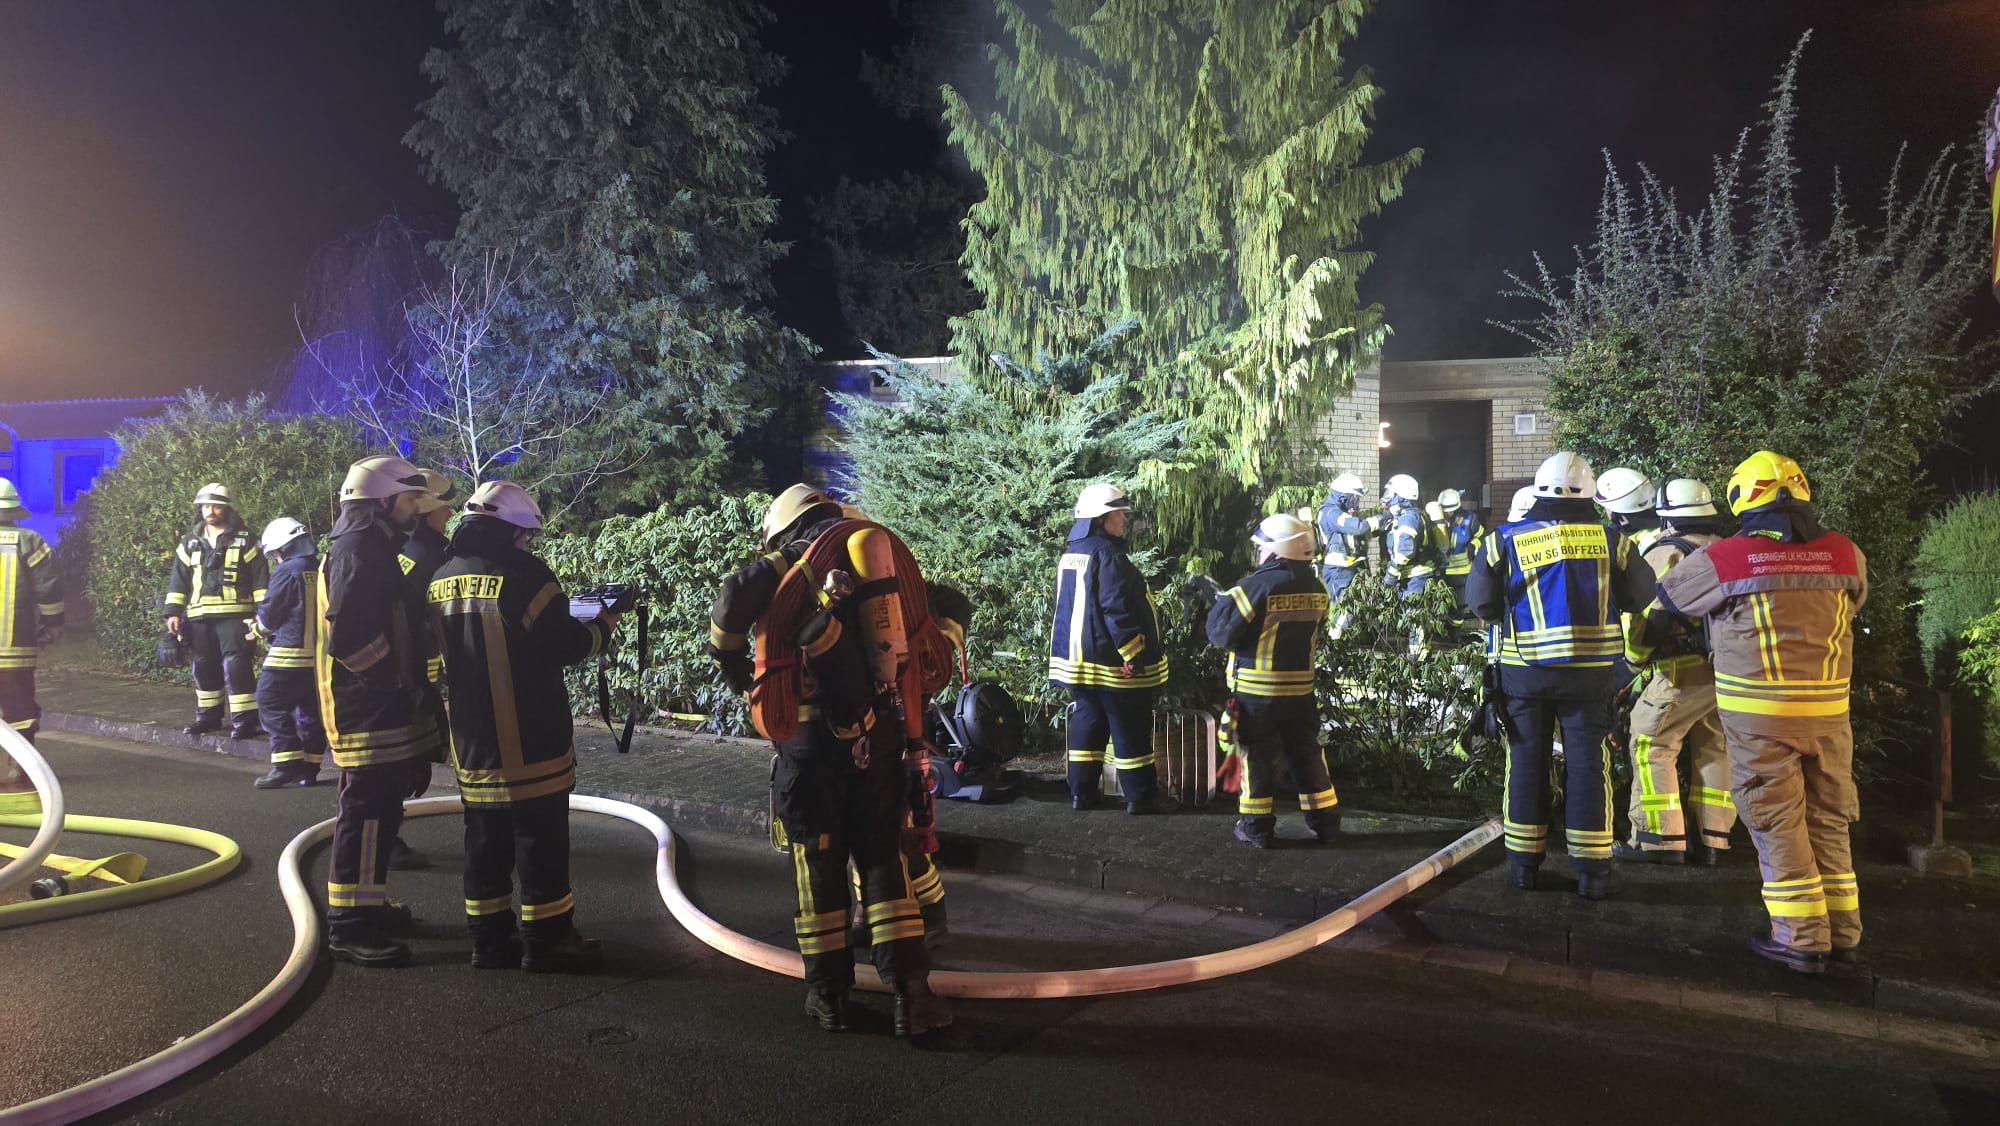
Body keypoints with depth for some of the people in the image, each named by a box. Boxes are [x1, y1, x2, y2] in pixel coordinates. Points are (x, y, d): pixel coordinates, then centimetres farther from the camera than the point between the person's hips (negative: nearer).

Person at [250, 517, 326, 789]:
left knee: (272, 705, 0)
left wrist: (259, 628, 16)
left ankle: (286, 765, -7)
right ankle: (309, 768, 16)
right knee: (311, 709, 12)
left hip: (292, 654, -7)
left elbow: (269, 613, -8)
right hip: (320, 653, 7)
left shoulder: (287, 571, -12)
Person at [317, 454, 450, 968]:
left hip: (381, 713, 11)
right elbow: (350, 639, -25)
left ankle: (366, 906, 30)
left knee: (376, 814, 18)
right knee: (366, 817, -6)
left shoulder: (372, 550, 17)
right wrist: (401, 679, -15)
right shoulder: (357, 552, -17)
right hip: (370, 714, -11)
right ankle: (349, 927, -1)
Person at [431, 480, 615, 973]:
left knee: (485, 840, 13)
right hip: (530, 741, -7)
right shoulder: (523, 573, -15)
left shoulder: (442, 580, 8)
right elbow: (565, 645, -15)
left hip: (472, 739, 7)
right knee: (541, 840, 1)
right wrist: (603, 625, 5)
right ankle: (546, 940, 6)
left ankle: (489, 938, 19)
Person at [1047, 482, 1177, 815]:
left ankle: (1082, 793, 17)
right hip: (1111, 661, -9)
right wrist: (1135, 656, -18)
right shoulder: (1108, 556, -17)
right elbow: (1117, 612, -22)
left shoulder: (1070, 554, 11)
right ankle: (1141, 796, 8)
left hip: (1076, 659, 9)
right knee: (1130, 730, 1)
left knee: (1086, 723, 14)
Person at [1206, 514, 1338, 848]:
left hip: (1256, 690, -5)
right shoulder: (1316, 588, 0)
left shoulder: (1256, 586, -19)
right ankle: (1324, 820, 22)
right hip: (1300, 689, 5)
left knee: (1258, 757, 6)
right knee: (1307, 753, 16)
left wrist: (1221, 601, 2)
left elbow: (1221, 633, -17)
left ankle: (1256, 827, 12)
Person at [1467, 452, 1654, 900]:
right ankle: (1591, 869, 10)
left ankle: (1524, 862, 17)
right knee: (1587, 763, 7)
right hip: (1590, 671, 0)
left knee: (1527, 761, 11)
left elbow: (1481, 601, -4)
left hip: (1525, 668, 0)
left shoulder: (1506, 540, -7)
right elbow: (1639, 595, 4)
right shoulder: (1610, 541, -6)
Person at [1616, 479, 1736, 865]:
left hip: (1685, 669, -7)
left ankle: (1658, 838, -3)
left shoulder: (1666, 553, -6)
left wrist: (1634, 657, 0)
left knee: (1652, 745, -1)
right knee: (1714, 750, 13)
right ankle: (1712, 839, 16)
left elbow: (1646, 612, -13)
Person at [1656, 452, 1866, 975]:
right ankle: (1843, 932, 21)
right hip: (1827, 708, 4)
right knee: (1828, 819, 14)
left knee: (1777, 821, 3)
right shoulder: (1845, 554, 0)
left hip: (1758, 711, -4)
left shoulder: (1723, 558, -10)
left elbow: (1670, 594, 7)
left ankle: (1802, 937, 6)